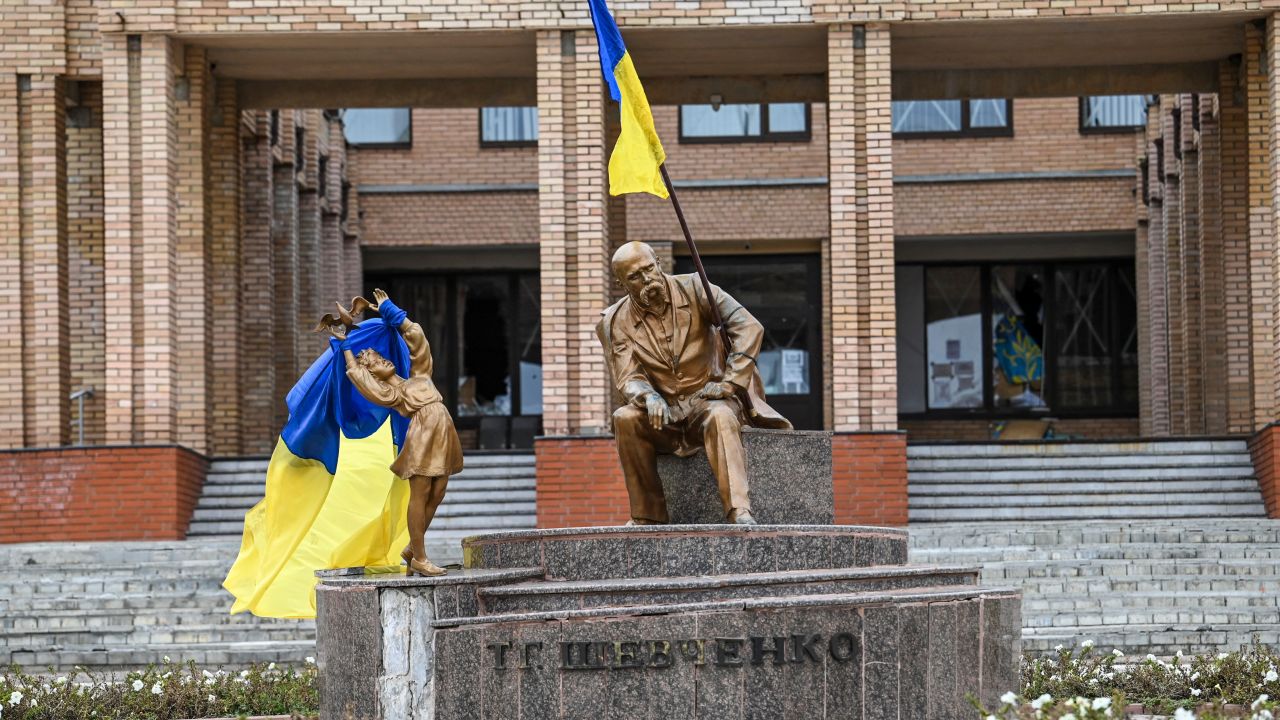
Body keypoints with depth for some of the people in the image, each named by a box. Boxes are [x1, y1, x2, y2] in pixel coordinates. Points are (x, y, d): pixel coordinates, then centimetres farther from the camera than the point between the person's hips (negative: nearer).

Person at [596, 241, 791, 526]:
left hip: (708, 399, -2)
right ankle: (648, 515, -20)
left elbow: (749, 327, -10)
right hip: (664, 411, 2)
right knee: (624, 418, -28)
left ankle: (739, 511, -47)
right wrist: (649, 398, -31)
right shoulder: (617, 322, 1)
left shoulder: (693, 289, -4)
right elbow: (627, 379, -7)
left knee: (720, 417, -36)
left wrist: (730, 383, -18)